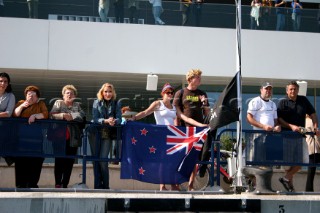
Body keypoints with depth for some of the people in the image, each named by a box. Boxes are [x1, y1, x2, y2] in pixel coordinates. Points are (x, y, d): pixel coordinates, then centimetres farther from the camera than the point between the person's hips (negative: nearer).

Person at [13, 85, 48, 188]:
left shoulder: (41, 104, 15)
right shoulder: (21, 102, 18)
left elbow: (45, 115, -2)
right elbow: (15, 115, 4)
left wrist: (35, 115, -17)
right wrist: (21, 106, -9)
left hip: (36, 137, -1)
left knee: (36, 159, -9)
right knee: (20, 159, -9)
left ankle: (32, 183, -6)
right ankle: (21, 183, -8)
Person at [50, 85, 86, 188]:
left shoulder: (77, 105, 17)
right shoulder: (58, 103, 13)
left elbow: (82, 116, -1)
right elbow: (52, 115, -4)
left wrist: (70, 116, -13)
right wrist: (63, 115, -20)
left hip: (72, 139, 2)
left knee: (69, 162, 1)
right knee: (59, 160, -5)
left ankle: (64, 184, 6)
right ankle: (58, 184, 0)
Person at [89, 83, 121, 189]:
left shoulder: (116, 104, 2)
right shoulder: (97, 103, 1)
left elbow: (119, 119, -5)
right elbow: (95, 119, -8)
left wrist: (114, 121, -28)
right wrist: (106, 121, -26)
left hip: (108, 135, -1)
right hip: (95, 133, 1)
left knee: (103, 159, -10)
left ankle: (105, 185, 2)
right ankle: (97, 185, 11)